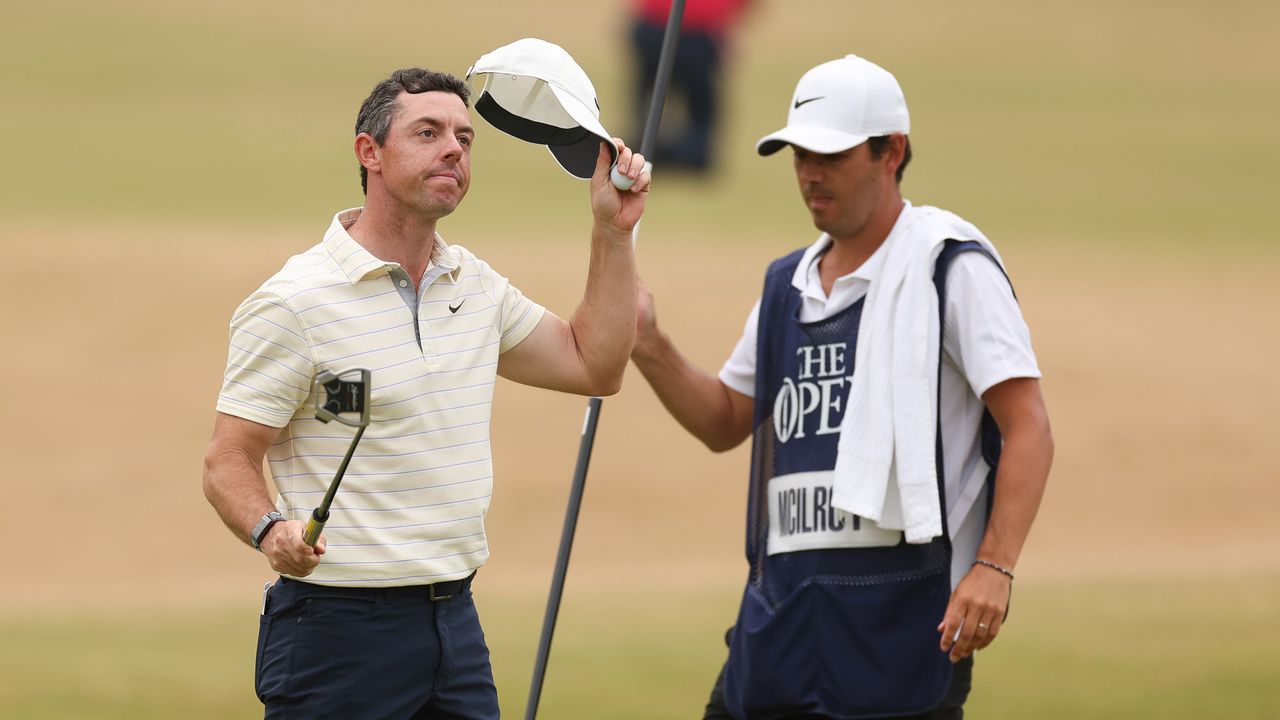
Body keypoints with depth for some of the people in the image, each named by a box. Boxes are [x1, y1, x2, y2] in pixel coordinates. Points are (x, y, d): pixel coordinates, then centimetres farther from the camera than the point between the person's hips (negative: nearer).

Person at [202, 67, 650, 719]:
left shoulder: (474, 286, 12)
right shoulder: (292, 303, -10)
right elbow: (227, 464, -10)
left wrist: (613, 231, 14)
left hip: (453, 618, 7)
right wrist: (272, 531, -30)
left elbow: (593, 365, 22)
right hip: (338, 629, -6)